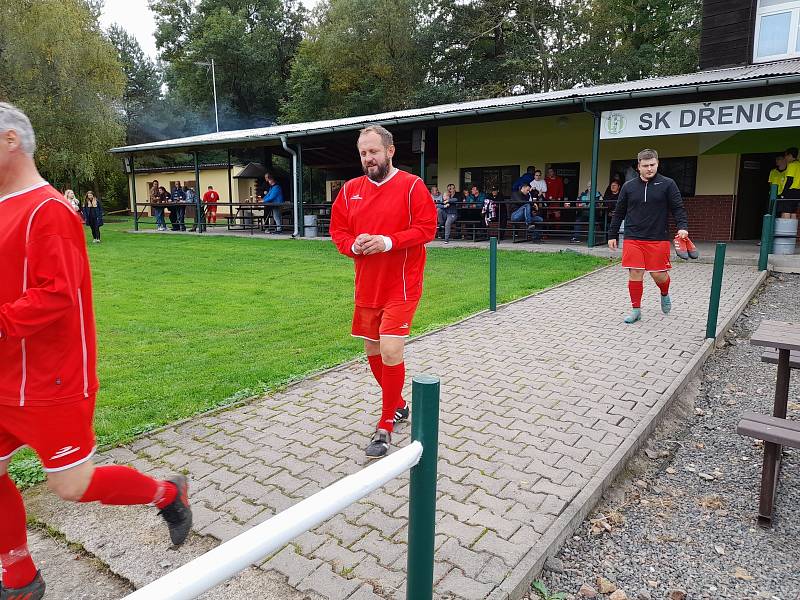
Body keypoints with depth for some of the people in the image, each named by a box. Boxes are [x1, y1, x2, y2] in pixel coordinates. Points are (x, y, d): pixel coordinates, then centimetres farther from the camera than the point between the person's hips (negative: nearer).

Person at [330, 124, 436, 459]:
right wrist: (354, 245, -10)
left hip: (401, 286, -6)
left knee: (391, 352, -12)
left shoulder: (412, 186, -7)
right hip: (366, 286, 6)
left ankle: (385, 426, 6)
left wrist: (389, 241, -22)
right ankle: (398, 405, 37)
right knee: (373, 350, 14)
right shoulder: (350, 189, 8)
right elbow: (338, 231, 11)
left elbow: (427, 228, -11)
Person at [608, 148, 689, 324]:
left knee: (658, 275, 2)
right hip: (633, 239, 2)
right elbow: (619, 213, 13)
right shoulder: (628, 187, 7)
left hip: (658, 239, -1)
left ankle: (665, 294, 36)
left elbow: (678, 208, 0)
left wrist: (683, 226, -17)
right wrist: (612, 235, 13)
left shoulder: (667, 184, 1)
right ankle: (636, 309, 12)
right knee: (635, 274, -1)